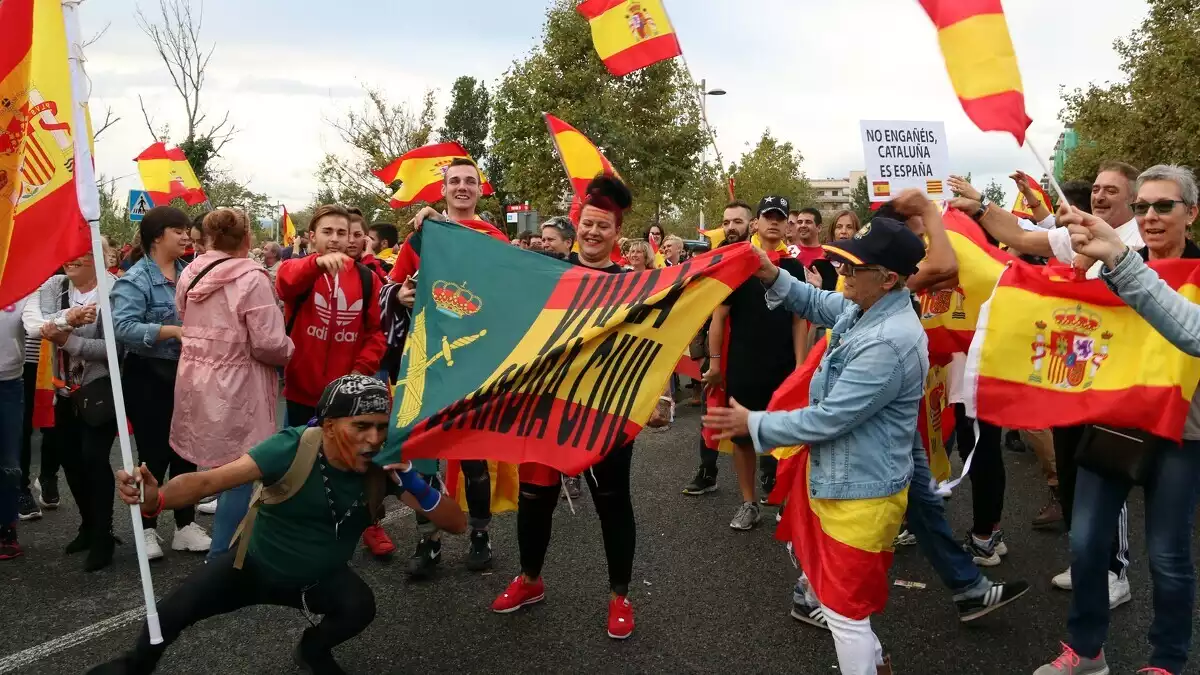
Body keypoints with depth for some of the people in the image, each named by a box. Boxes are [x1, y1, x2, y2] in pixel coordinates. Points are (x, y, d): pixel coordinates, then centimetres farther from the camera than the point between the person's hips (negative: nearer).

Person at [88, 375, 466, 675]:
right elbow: (212, 480, -39)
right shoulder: (293, 449, -29)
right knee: (171, 613, -17)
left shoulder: (384, 467, -22)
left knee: (360, 606, -28)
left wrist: (411, 482, -40)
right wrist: (156, 498, -59)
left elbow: (456, 524, -23)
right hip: (254, 564, -1)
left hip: (320, 578, 1)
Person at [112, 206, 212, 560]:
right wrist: (174, 332, -29)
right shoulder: (135, 279, -12)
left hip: (187, 373, 5)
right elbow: (123, 327, -25)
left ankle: (185, 525, 24)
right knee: (154, 454, 3)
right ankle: (147, 529, 19)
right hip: (149, 377, -5)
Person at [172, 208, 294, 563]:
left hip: (197, 383, 8)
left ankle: (226, 541, 35)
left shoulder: (190, 274, 5)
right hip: (235, 388, -8)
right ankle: (221, 557, 7)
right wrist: (289, 349, 1)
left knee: (223, 469, 21)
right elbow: (268, 344, -19)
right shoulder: (251, 278, -17)